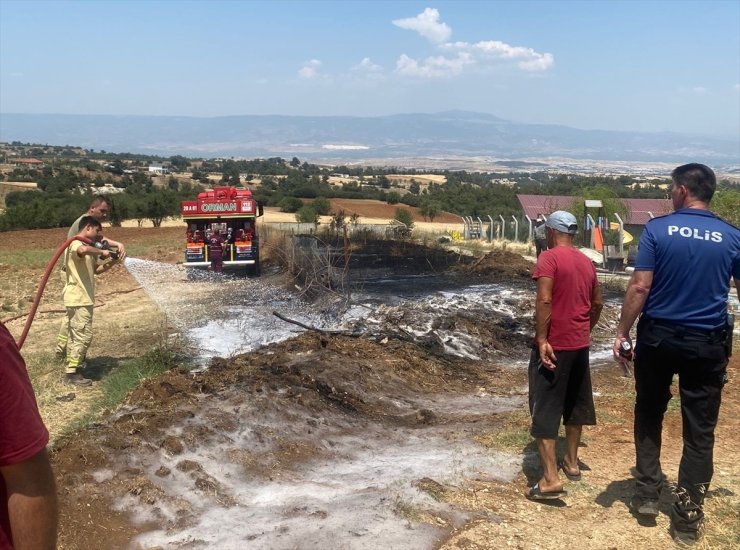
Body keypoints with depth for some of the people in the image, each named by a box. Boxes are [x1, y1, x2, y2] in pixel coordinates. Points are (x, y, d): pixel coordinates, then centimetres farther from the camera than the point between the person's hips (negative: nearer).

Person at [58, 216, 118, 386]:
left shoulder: (85, 246, 18)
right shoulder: (75, 244, -14)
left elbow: (96, 270, 23)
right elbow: (85, 250, -40)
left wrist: (112, 262, 11)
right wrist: (101, 252, -25)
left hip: (82, 298, 11)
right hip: (78, 299, -11)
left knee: (76, 334, 17)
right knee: (83, 335, -8)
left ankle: (72, 368, 27)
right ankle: (72, 373, -2)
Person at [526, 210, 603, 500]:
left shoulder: (549, 257, -12)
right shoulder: (587, 262, 11)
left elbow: (544, 300, -22)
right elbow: (597, 303, 17)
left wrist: (542, 339, -21)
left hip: (554, 345, -7)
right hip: (580, 345, 8)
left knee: (544, 409, -4)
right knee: (575, 403, 20)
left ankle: (550, 479, -8)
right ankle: (571, 463, 32)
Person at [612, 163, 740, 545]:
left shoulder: (657, 229, -8)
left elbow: (640, 287, -13)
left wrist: (622, 332, -6)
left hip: (658, 337, -1)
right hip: (707, 344, 1)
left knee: (649, 415, 19)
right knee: (699, 431, 8)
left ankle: (647, 495, 24)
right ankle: (687, 519, 13)